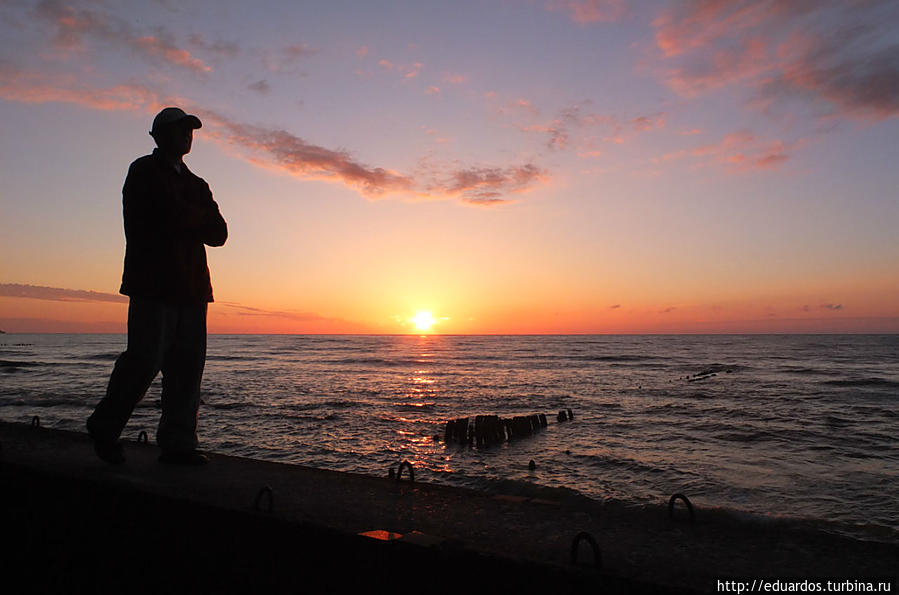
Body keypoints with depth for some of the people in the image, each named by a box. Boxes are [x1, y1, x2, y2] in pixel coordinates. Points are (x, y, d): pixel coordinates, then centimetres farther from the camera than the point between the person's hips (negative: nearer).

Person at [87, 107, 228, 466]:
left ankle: (177, 444, 5)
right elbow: (172, 215, -13)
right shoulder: (145, 171, 4)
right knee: (145, 359, -9)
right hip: (153, 283, -6)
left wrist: (187, 219, -5)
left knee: (188, 366, 0)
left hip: (191, 287, 6)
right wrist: (201, 216, 5)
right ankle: (104, 427, 14)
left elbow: (218, 233, 11)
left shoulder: (195, 184, 24)